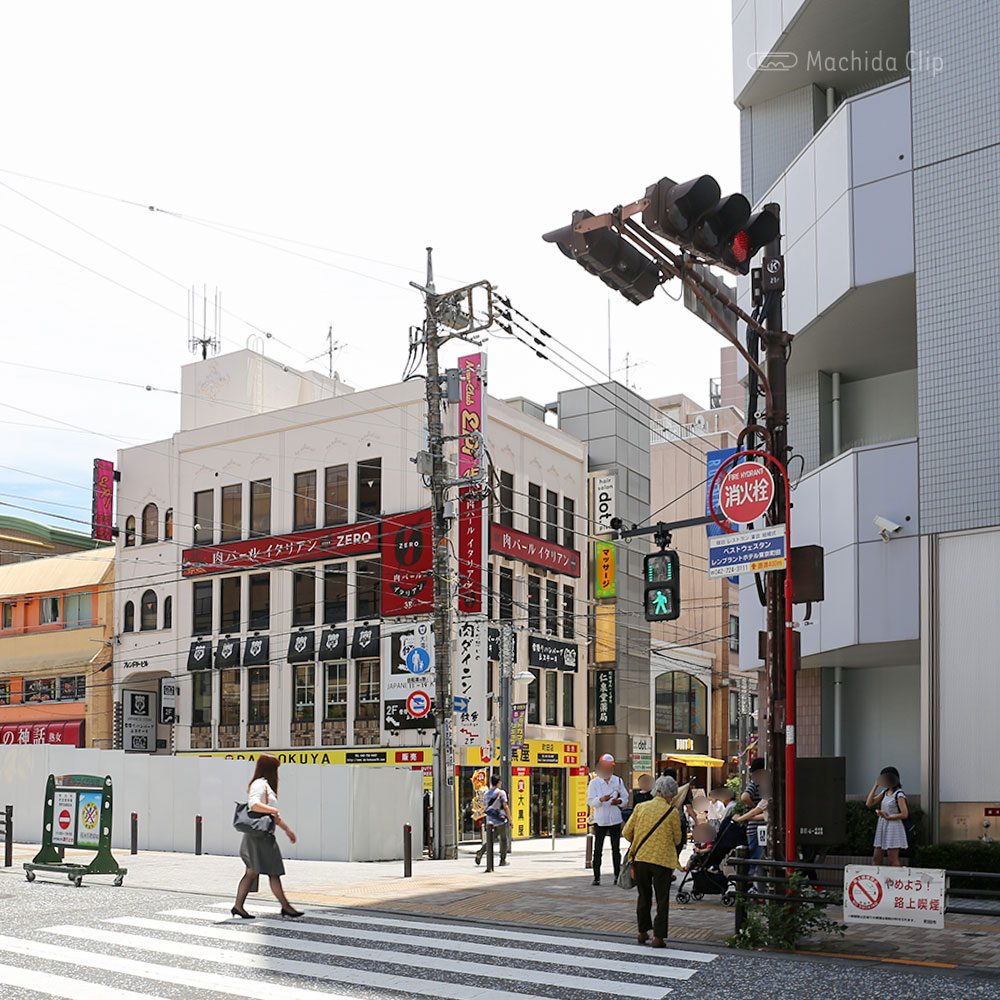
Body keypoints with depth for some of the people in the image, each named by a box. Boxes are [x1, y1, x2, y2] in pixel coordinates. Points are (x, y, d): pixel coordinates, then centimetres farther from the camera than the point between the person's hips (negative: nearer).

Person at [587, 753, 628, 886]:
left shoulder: (618, 781, 6)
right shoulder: (594, 782, -2)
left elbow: (625, 796, 12)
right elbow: (590, 802, -5)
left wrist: (619, 801, -11)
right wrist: (601, 799, -25)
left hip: (615, 819, 2)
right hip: (600, 820, -2)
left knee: (616, 849, 9)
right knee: (598, 850, -1)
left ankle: (617, 875, 17)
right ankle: (596, 877, 4)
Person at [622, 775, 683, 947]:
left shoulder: (640, 807, -1)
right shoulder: (672, 812, -7)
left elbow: (626, 833, 3)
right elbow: (677, 839, 2)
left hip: (640, 858, 3)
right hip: (662, 860, -3)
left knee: (644, 896, 18)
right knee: (662, 900, 8)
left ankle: (642, 932, 25)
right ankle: (658, 937, 7)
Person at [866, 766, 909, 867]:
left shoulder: (899, 794, -10)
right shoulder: (885, 792, 12)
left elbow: (905, 814, -15)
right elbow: (869, 804, 7)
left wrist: (888, 817, -14)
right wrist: (875, 786, 5)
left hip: (894, 828, -8)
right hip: (882, 828, 8)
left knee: (893, 861, -5)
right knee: (876, 860, 6)